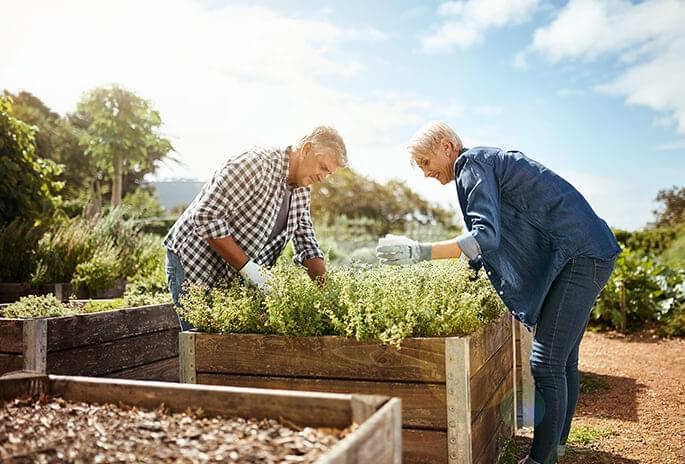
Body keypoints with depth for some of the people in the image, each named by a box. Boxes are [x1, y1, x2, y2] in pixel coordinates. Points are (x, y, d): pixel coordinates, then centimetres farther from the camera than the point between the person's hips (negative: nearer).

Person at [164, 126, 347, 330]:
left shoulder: (302, 190, 5)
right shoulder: (257, 163, -23)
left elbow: (307, 245, 8)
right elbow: (206, 217, -27)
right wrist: (246, 267, -28)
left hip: (234, 278, 8)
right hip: (192, 263, -8)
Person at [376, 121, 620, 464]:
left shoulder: (472, 164, -12)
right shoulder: (489, 162, 18)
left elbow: (487, 236, -26)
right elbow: (498, 236, 23)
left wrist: (420, 252, -30)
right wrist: (474, 267, 18)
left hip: (581, 255, -10)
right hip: (587, 255, 10)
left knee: (546, 363, -10)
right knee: (563, 359, 16)